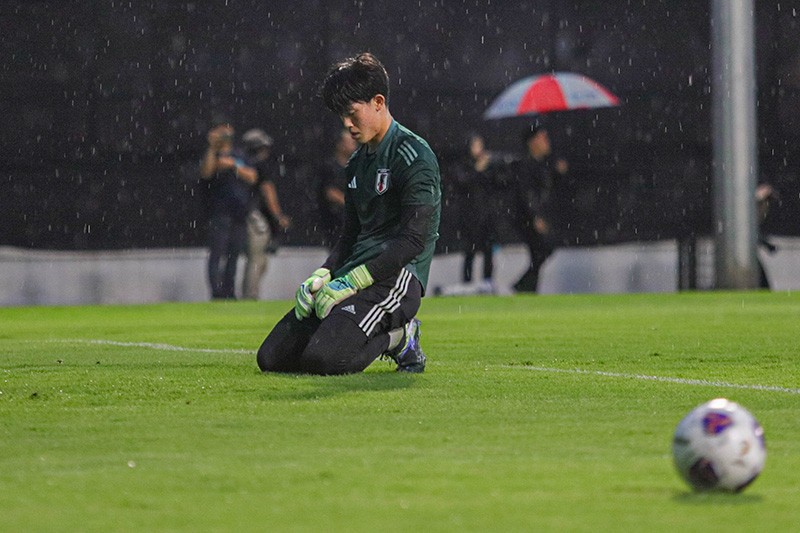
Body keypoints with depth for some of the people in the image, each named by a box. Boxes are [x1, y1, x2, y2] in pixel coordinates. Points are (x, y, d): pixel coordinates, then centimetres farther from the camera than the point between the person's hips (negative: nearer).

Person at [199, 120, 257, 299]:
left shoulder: (239, 156, 16)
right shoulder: (212, 155, 2)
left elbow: (251, 177, 4)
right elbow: (206, 173, -18)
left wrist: (233, 166, -10)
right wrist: (212, 147, -22)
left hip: (239, 215, 5)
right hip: (220, 213, -5)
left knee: (233, 256, 10)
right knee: (217, 254, -12)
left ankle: (229, 293, 18)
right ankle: (217, 294, -15)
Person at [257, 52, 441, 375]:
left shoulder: (413, 156, -9)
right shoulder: (358, 162, 20)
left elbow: (413, 240, -17)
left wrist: (352, 283, -19)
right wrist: (321, 277, 3)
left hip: (395, 276, -9)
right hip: (354, 273, 9)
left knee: (323, 358, -31)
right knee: (271, 357, -3)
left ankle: (398, 338, -3)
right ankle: (384, 332, 8)